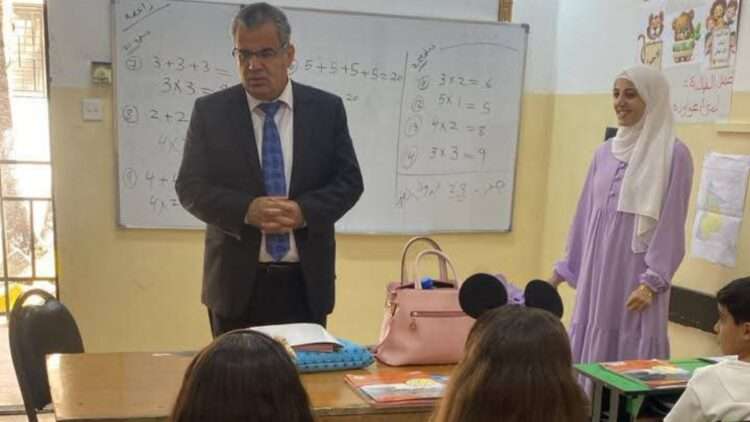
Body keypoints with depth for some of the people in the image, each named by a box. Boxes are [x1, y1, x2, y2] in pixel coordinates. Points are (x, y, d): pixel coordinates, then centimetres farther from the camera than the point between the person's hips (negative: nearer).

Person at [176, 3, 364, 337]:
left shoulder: (327, 109, 3)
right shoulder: (209, 111, 1)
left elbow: (349, 181, 2)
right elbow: (190, 187, -2)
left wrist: (304, 211, -17)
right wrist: (247, 210, -19)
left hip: (306, 281, 1)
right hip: (237, 280, 0)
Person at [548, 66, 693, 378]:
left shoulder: (673, 154, -7)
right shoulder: (605, 152, 10)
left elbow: (671, 224, -10)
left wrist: (652, 281, -16)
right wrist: (564, 268, 15)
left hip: (635, 275, -6)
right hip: (596, 270, 6)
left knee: (631, 353, -2)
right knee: (590, 347, 9)